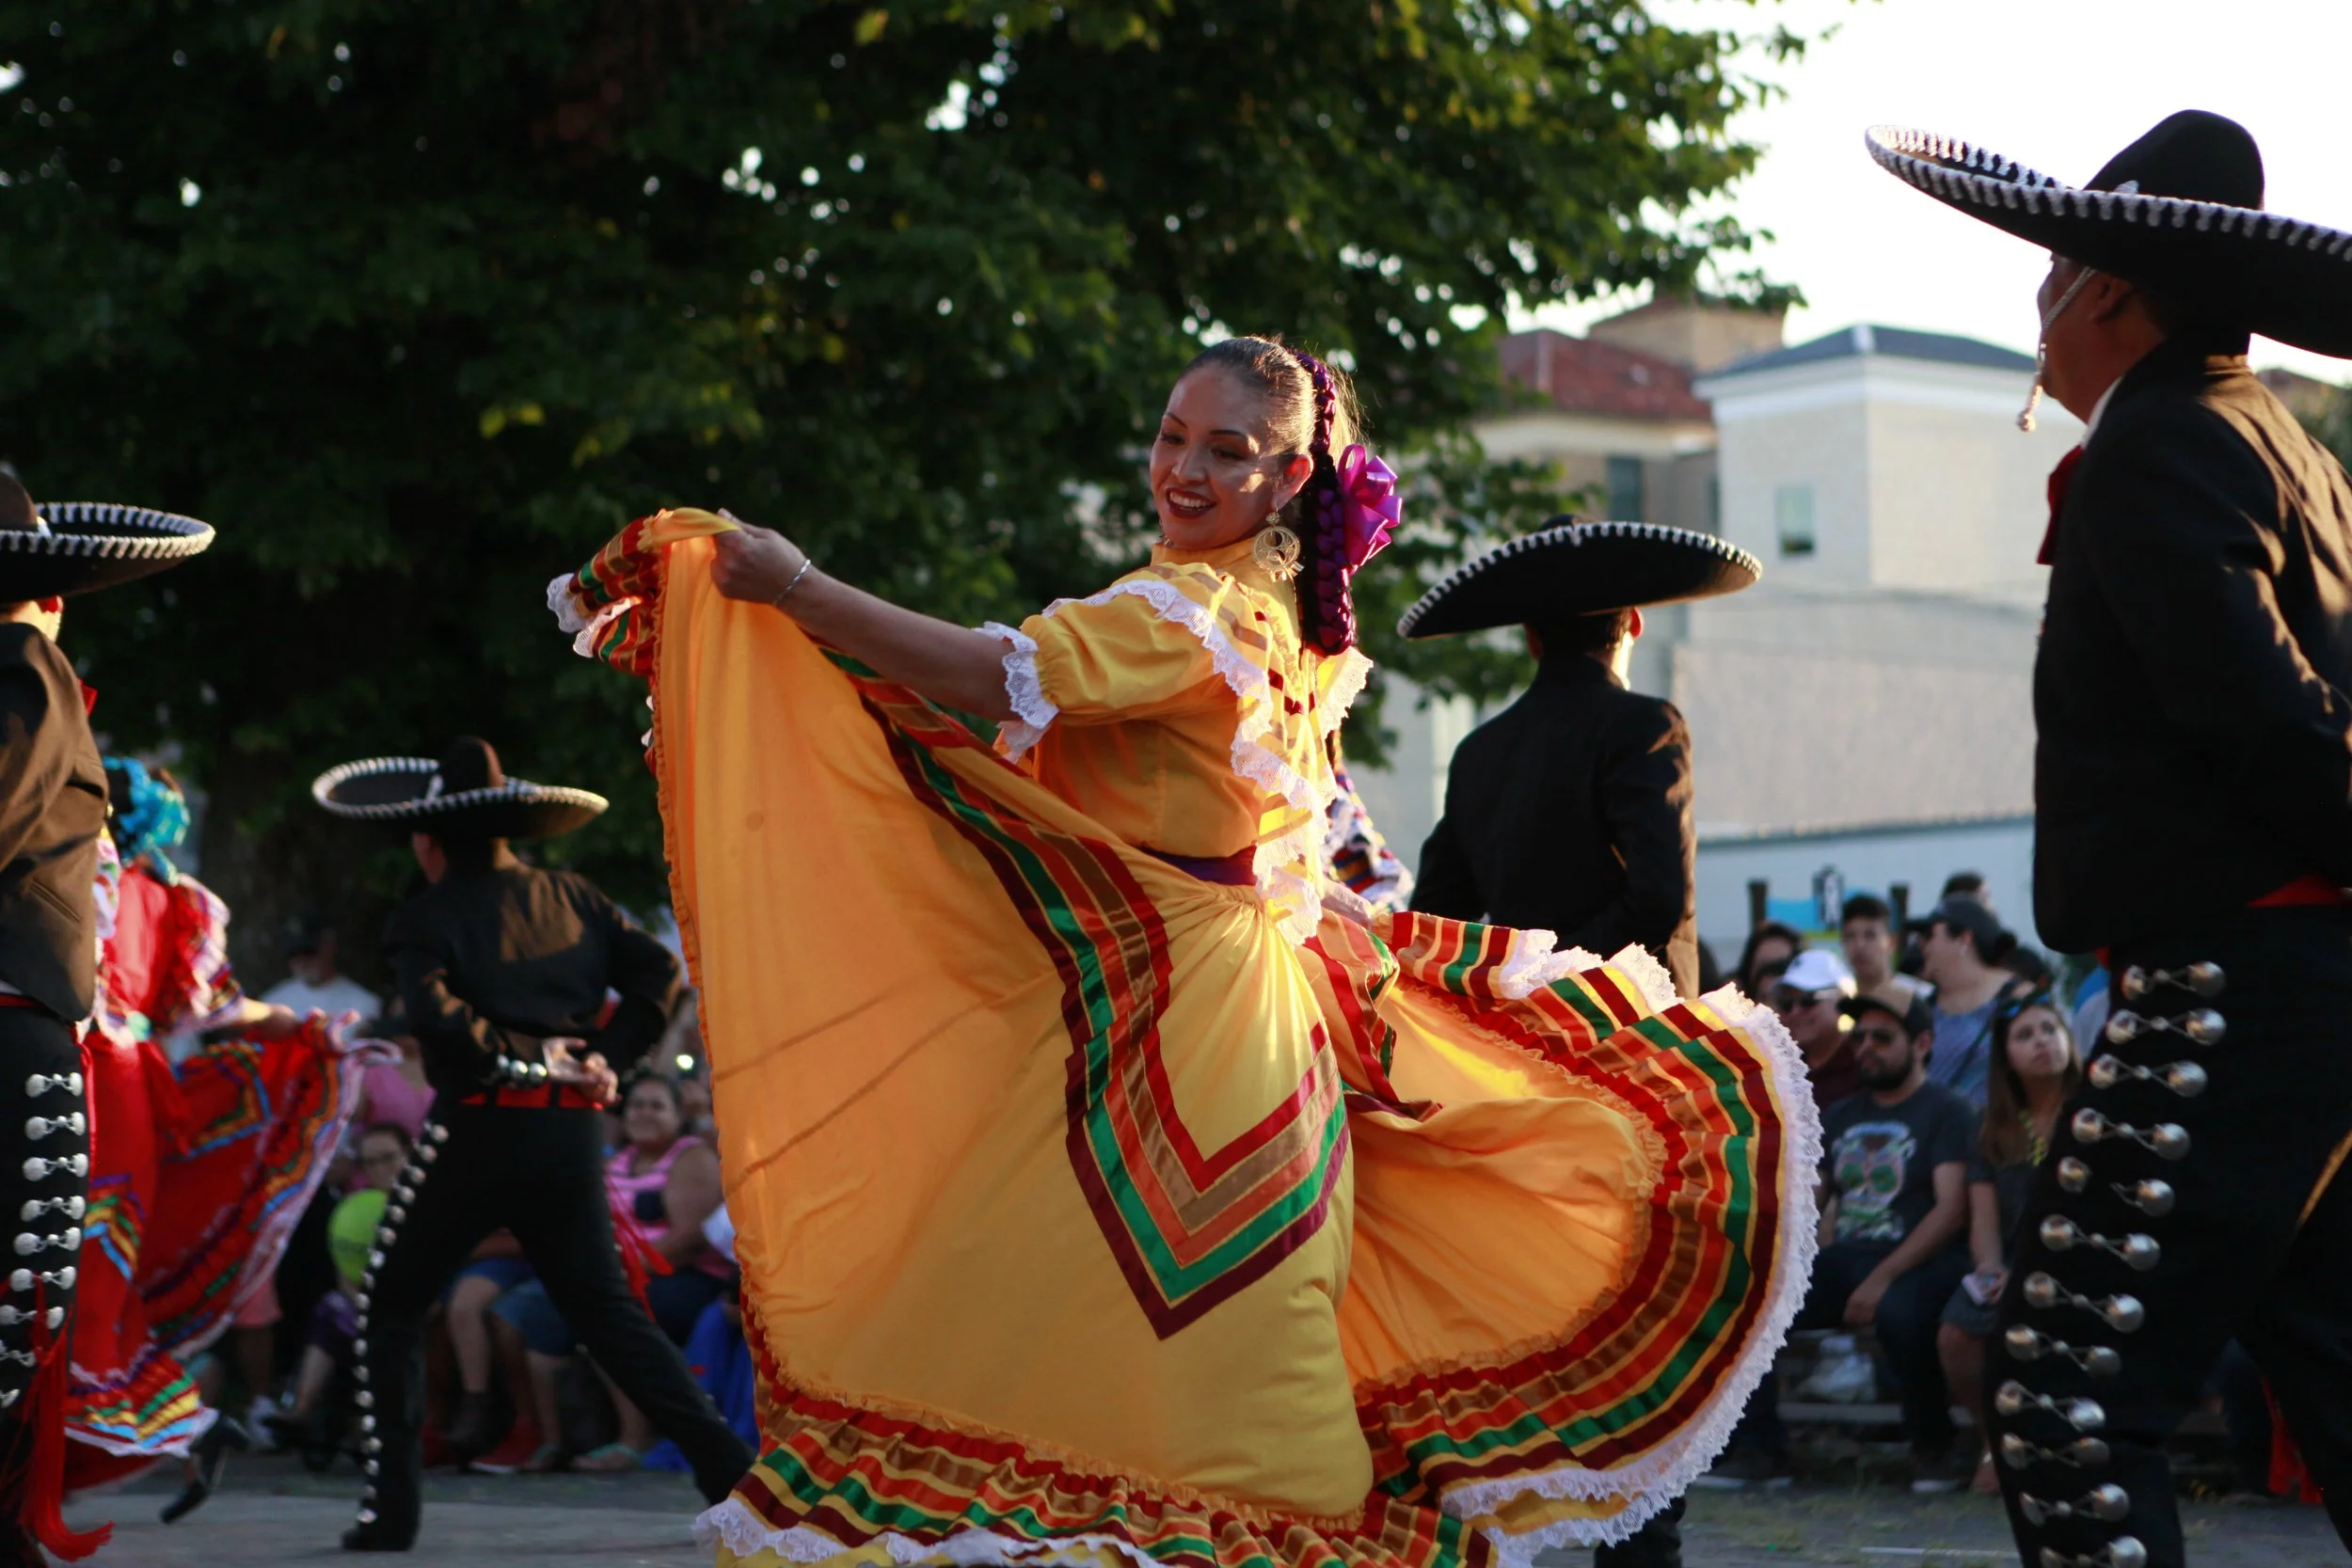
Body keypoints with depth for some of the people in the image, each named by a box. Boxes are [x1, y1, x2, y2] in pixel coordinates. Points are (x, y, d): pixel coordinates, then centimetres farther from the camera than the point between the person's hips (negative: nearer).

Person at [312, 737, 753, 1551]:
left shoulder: (426, 915, -2)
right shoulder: (569, 895, 13)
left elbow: (435, 1012, -20)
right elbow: (659, 972, 6)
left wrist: (520, 1060, -9)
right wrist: (606, 1058, 3)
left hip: (478, 1126, -5)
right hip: (574, 1131, 5)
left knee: (387, 1308, 11)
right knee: (606, 1308, 12)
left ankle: (391, 1504, 5)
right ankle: (725, 1462, 0)